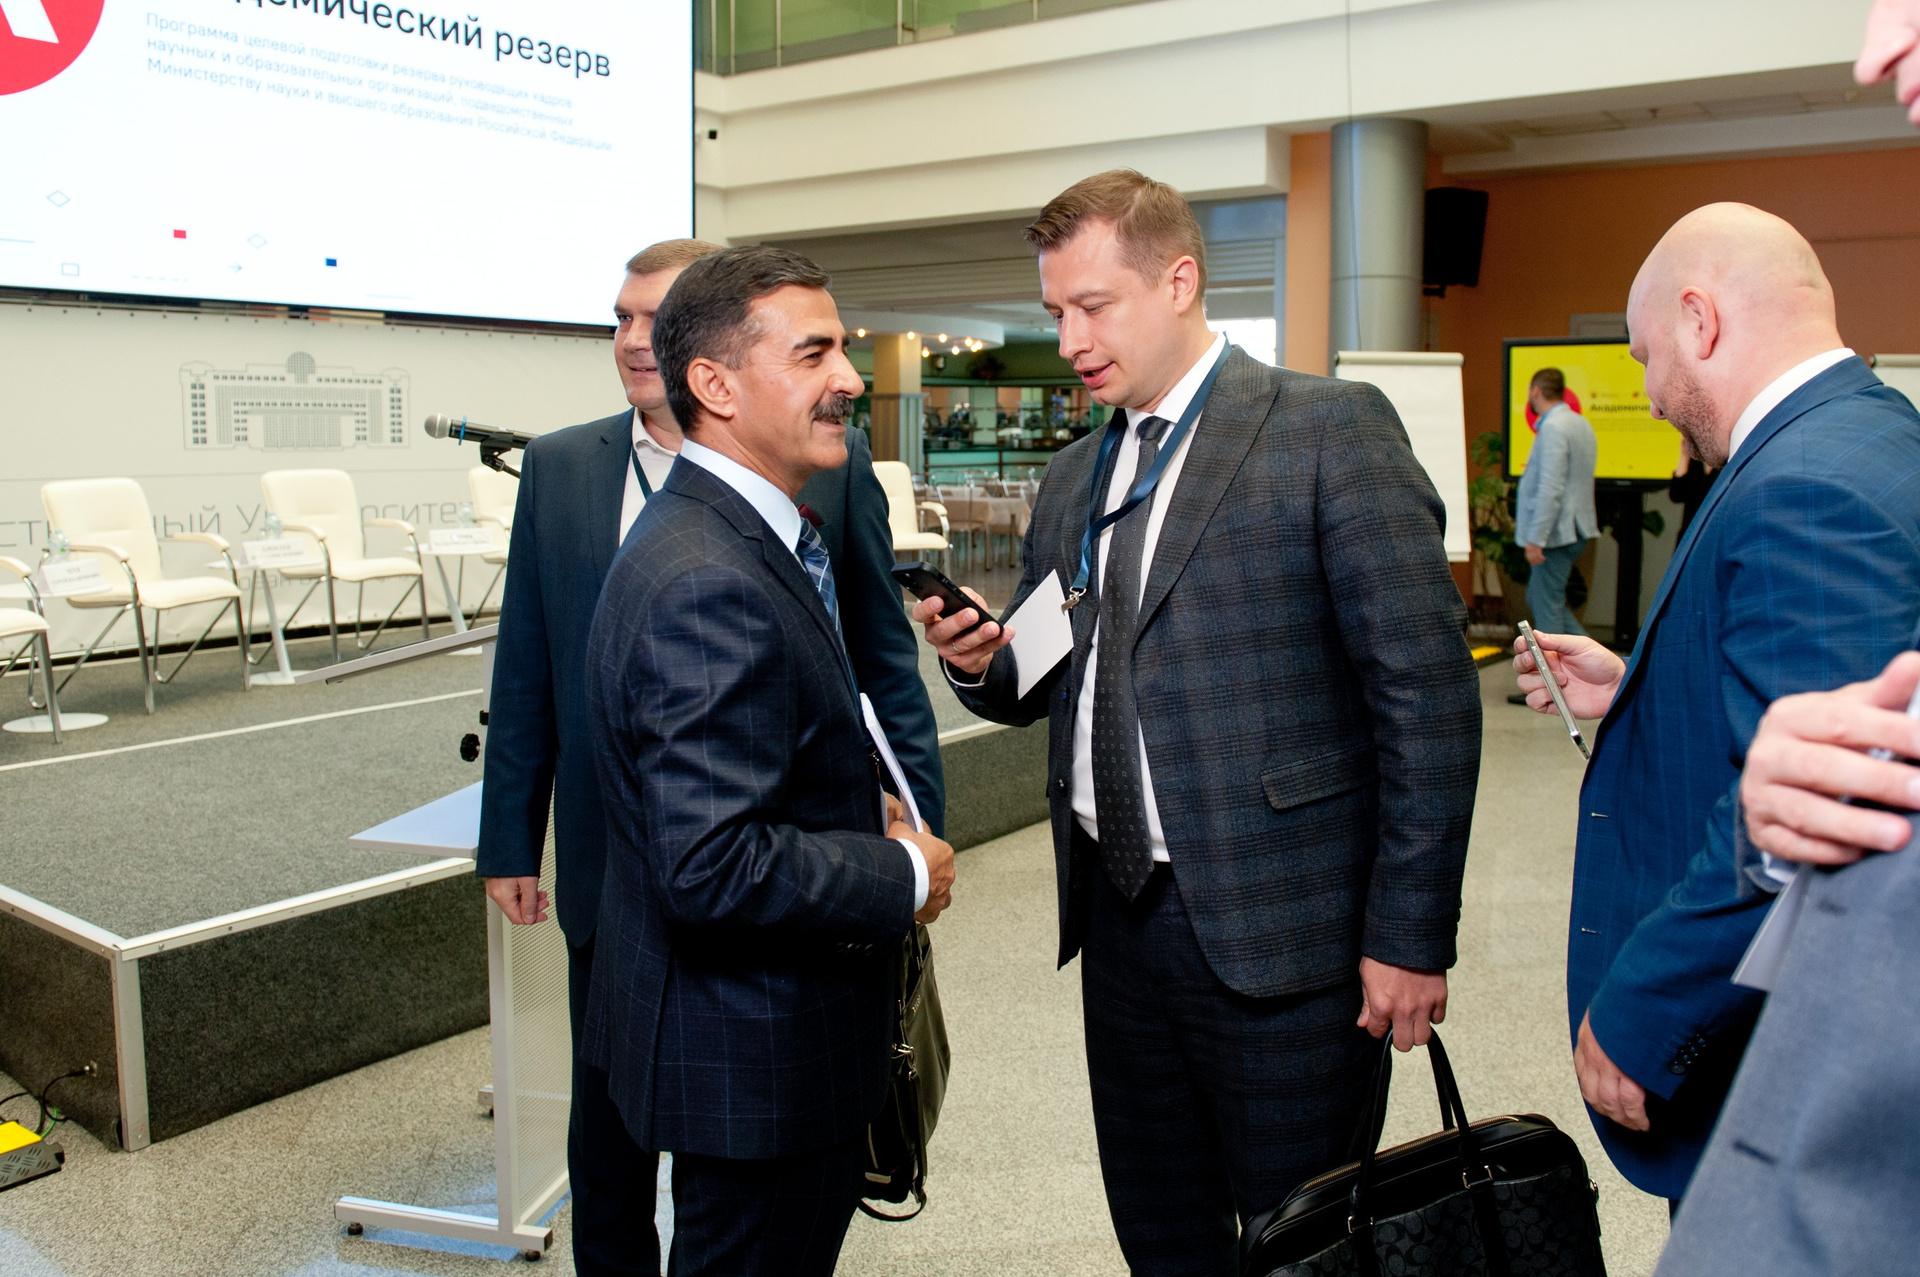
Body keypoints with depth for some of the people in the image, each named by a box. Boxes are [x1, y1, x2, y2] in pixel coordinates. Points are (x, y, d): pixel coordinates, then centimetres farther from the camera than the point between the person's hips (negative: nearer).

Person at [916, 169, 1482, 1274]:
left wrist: (1411, 936, -15)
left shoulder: (1331, 428, -8)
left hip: (1278, 932, -6)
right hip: (1120, 921, 6)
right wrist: (983, 661, -4)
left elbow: (1429, 692, -13)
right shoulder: (1074, 479, 13)